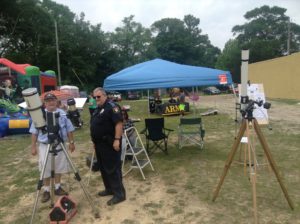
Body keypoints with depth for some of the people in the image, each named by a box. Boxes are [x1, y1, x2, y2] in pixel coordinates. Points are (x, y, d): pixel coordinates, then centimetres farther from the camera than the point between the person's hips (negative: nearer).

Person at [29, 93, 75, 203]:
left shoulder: (62, 114, -1)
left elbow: (69, 130, 4)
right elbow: (34, 132, 0)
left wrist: (71, 142, 3)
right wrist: (33, 146, -1)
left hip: (60, 145, 2)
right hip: (45, 146, -1)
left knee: (59, 168, 13)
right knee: (45, 169, 6)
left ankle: (57, 188, 29)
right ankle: (46, 191, 22)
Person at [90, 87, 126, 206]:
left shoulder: (112, 106, -14)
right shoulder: (97, 109, 17)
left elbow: (119, 123, -22)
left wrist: (117, 140, -27)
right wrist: (94, 141, 21)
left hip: (110, 144, -10)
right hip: (100, 143, 10)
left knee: (112, 169, -5)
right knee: (103, 168, 17)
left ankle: (119, 193, 4)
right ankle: (109, 189, 30)